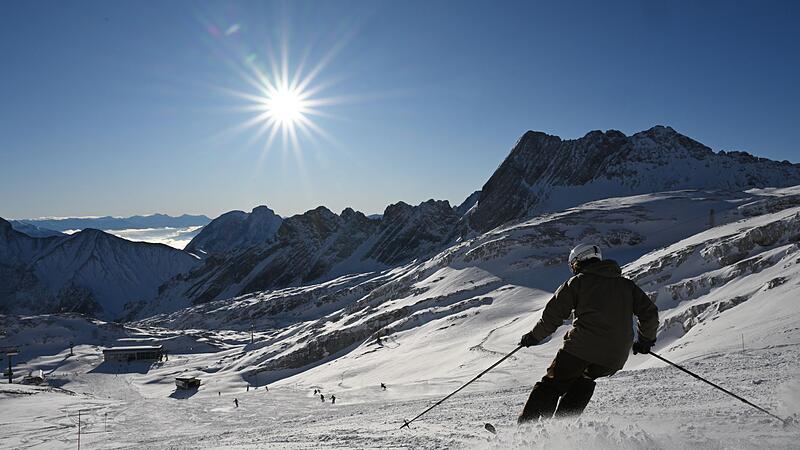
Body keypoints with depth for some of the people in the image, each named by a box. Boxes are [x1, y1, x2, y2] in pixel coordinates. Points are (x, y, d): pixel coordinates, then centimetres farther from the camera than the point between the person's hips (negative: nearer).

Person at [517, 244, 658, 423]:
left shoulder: (577, 282, 7)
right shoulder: (626, 284, 19)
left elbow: (553, 315, 2)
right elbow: (650, 313, 16)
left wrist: (533, 336, 14)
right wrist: (646, 339, 31)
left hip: (582, 346, -4)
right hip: (615, 358, 5)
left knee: (553, 383, 8)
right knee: (584, 381, 29)